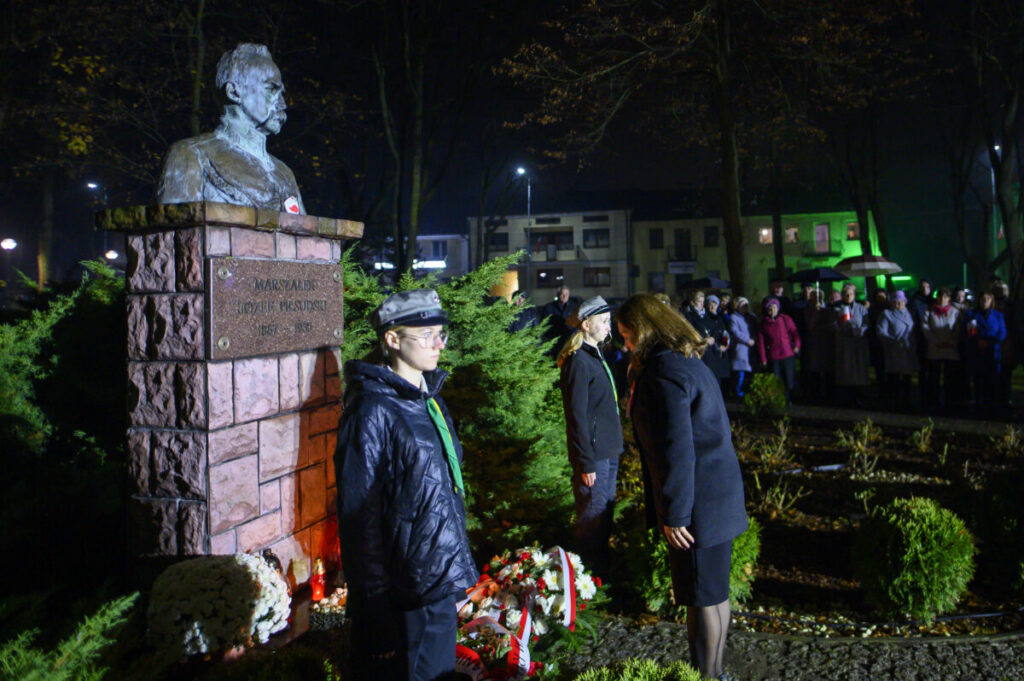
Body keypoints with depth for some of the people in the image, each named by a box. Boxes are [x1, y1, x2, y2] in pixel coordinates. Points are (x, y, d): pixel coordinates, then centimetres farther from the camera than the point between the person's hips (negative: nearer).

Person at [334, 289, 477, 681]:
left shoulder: (428, 398, 8)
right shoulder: (374, 410, -19)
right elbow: (359, 516, -18)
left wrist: (457, 570, 18)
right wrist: (375, 601, -17)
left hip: (440, 586, 8)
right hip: (402, 595, -8)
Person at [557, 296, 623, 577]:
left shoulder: (594, 355, 12)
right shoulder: (578, 361, -18)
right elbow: (577, 416, -19)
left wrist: (614, 448, 18)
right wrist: (586, 462, -19)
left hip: (608, 451, 10)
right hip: (593, 454, -10)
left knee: (606, 510, 19)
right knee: (593, 518, 2)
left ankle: (603, 569, 34)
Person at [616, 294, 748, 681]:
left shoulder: (664, 373, -19)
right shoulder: (687, 361, 13)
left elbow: (676, 450, -23)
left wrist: (674, 514, -18)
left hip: (699, 503, -10)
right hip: (719, 495, 10)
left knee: (703, 595, 3)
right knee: (712, 591, 20)